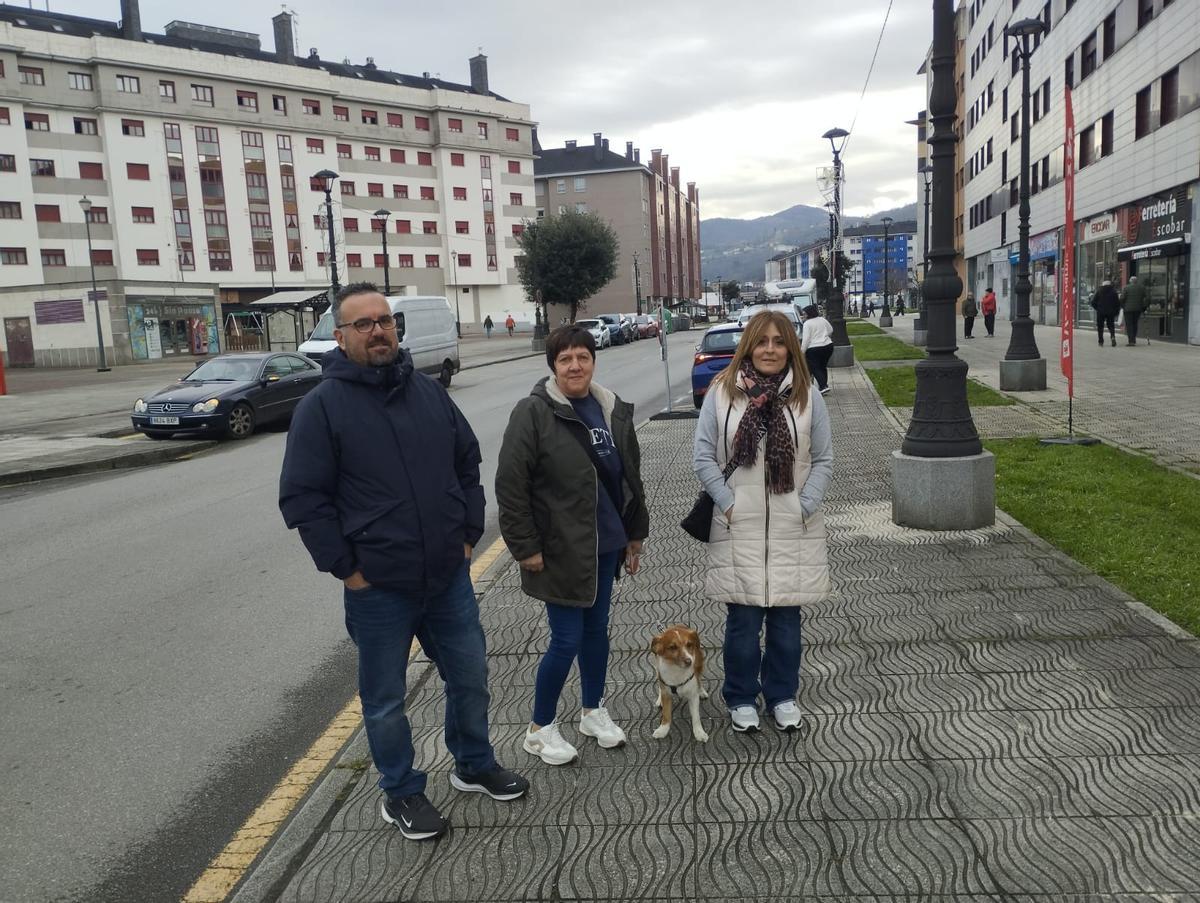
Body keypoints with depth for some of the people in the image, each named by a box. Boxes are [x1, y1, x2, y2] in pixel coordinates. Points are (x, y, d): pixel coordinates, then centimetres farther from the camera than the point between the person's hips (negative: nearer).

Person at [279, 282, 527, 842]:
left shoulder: (428, 392, 5)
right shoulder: (322, 406, -9)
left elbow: (468, 463, 14)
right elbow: (302, 497, -10)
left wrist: (468, 534, 7)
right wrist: (345, 568, -11)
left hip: (450, 577, 5)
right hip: (379, 588, -4)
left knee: (470, 677, 17)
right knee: (385, 699, 11)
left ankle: (474, 765, 40)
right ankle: (400, 794, 32)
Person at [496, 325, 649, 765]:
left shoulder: (613, 410, 4)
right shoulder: (533, 413, -15)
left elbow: (631, 474, 13)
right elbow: (510, 486, -15)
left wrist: (635, 533, 14)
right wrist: (526, 547, -16)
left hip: (604, 543, 6)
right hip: (560, 548, -6)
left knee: (597, 626, 17)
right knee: (567, 638, -1)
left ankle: (593, 710, 37)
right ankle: (540, 728, 20)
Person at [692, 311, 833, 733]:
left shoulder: (806, 397, 2)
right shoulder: (722, 393, -2)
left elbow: (823, 460, 4)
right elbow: (703, 457, -2)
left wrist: (804, 507, -6)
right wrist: (729, 505, -8)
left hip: (793, 531, 1)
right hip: (739, 529, -1)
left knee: (786, 618, 10)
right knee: (743, 619, 5)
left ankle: (782, 695, 29)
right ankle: (741, 698, 24)